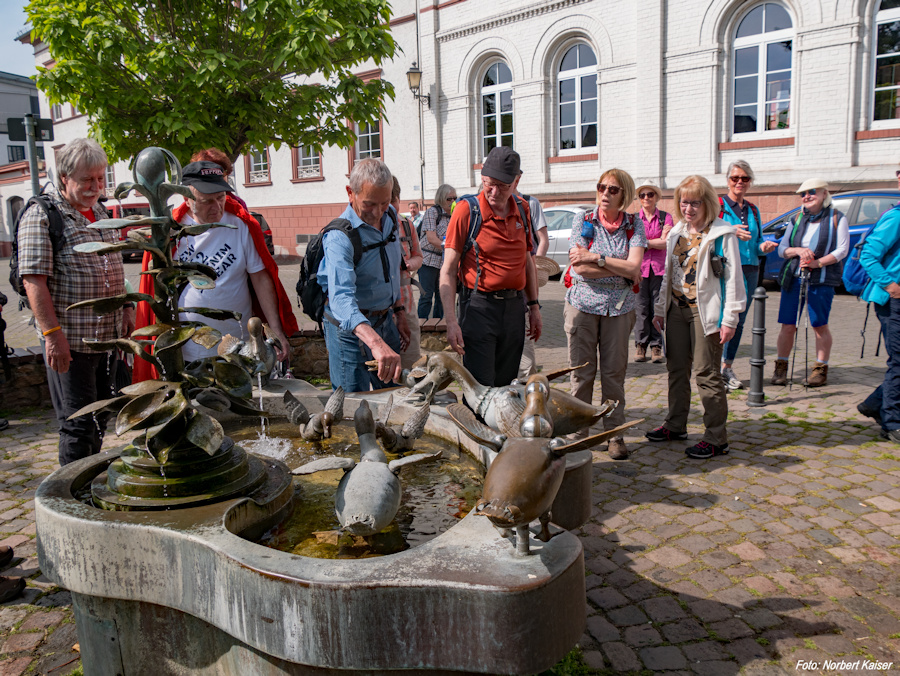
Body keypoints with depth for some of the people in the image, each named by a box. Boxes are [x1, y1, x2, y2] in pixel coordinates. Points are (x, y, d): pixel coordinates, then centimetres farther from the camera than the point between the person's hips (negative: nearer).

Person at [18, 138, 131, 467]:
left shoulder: (101, 212, 14)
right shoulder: (41, 215, -10)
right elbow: (33, 280, -16)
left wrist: (126, 309, 15)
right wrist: (52, 333, -21)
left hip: (108, 337, 8)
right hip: (70, 341, -7)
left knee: (100, 417, 16)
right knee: (78, 424, -1)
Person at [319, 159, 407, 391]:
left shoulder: (390, 216, -2)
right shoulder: (339, 237, -26)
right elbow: (341, 298, -42)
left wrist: (398, 310, 15)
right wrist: (375, 342, -56)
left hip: (385, 320, 7)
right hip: (349, 328, -7)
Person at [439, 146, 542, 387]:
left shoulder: (522, 210, 7)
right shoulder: (467, 209, -9)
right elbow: (448, 270, -9)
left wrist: (534, 306, 16)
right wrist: (451, 321, -16)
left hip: (514, 305, 5)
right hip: (479, 306, -5)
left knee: (505, 385, 14)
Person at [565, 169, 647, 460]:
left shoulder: (634, 224, 4)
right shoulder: (583, 221, 2)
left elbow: (634, 266, -9)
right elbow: (579, 267, -9)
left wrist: (596, 257, -14)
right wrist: (622, 268, -8)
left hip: (619, 307, 1)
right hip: (583, 303, -1)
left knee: (614, 371, 4)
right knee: (582, 372, 1)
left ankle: (615, 434, 15)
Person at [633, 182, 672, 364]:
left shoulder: (666, 217, 7)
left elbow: (666, 244, -3)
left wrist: (644, 242, -7)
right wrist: (658, 240, -7)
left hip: (660, 268, 0)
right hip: (639, 268, 0)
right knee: (641, 308, -2)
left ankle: (656, 346, 6)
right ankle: (640, 345, 8)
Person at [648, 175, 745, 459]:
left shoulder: (722, 234, -7)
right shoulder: (676, 233, 14)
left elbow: (733, 278, -9)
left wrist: (729, 318, -15)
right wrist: (660, 308, 16)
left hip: (705, 311, -7)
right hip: (677, 309, 7)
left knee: (707, 374, -4)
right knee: (676, 369, 13)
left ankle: (716, 438, 4)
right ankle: (676, 425, 27)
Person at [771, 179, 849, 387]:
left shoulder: (836, 218, 3)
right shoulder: (797, 219, 14)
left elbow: (842, 250, -4)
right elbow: (782, 248, 9)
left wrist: (818, 262, -17)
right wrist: (798, 251, -11)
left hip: (822, 280, -3)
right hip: (793, 277, 3)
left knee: (820, 325, 0)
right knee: (787, 325, 2)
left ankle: (821, 370, 10)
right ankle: (781, 368, 11)